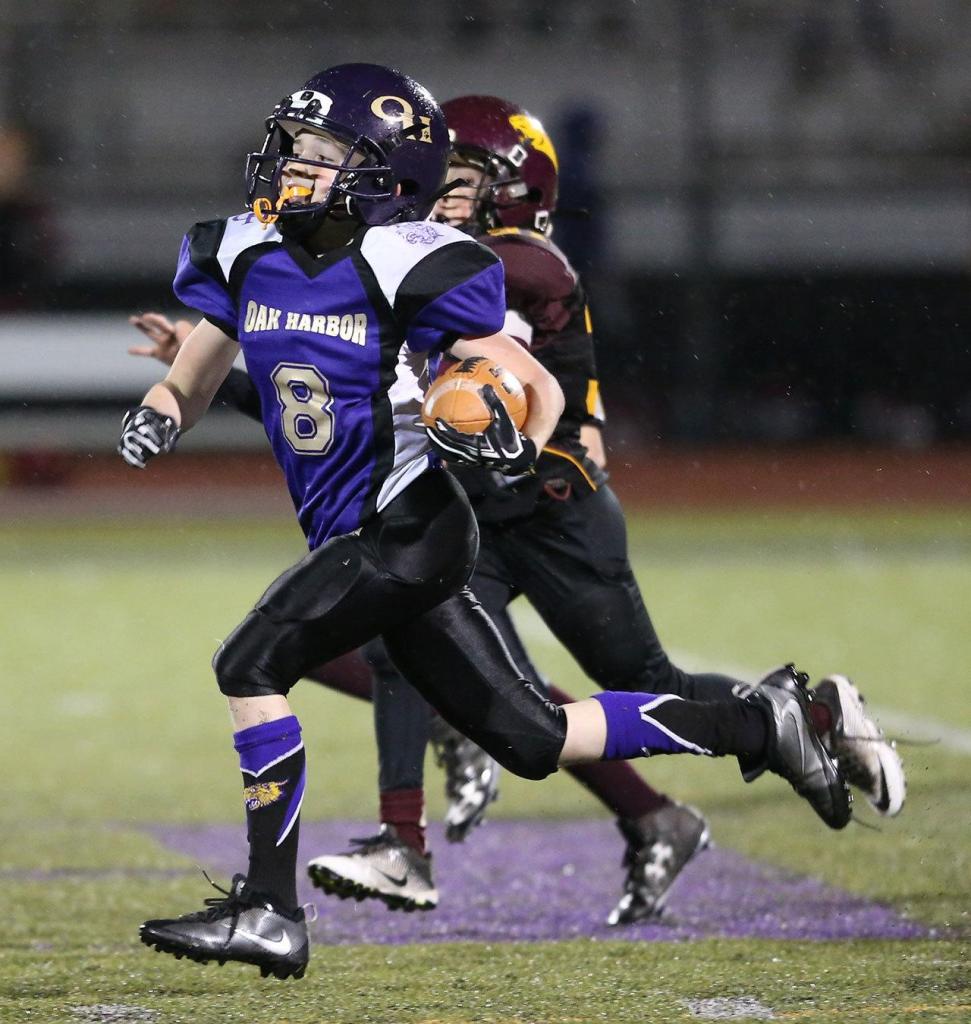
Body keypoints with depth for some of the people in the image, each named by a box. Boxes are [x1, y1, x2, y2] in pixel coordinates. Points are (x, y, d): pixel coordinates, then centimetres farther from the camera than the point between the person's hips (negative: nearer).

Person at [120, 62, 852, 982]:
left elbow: (541, 388, -5)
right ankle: (756, 724, 23)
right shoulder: (247, 254, 7)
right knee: (532, 742, 10)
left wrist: (519, 447, -26)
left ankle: (268, 911, -12)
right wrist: (154, 420, -5)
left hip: (407, 526, -7)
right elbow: (191, 382, 17)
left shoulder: (407, 268, -13)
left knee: (249, 664, -19)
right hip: (351, 537, 7)